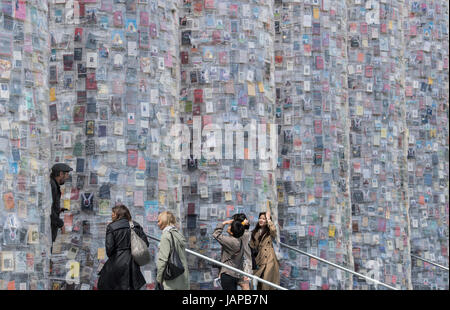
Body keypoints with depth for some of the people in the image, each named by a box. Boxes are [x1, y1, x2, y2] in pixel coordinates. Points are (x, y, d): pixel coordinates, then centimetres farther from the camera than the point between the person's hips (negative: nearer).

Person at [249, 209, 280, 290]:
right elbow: (252, 246, 20)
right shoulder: (255, 233, 17)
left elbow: (273, 230, -21)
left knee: (266, 281, -11)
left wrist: (268, 219, -10)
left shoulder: (269, 232, 3)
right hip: (259, 260, 5)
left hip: (269, 260, -4)